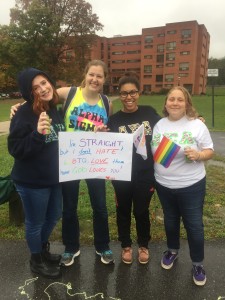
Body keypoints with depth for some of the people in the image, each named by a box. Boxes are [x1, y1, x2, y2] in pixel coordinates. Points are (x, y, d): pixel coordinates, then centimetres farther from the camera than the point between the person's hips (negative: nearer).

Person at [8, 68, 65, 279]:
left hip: (54, 178, 8)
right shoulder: (24, 114, -19)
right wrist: (37, 133, -35)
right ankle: (36, 261, 38)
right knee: (35, 223, 12)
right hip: (32, 182, -7)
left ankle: (43, 249, 50)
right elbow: (15, 149, -21)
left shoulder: (55, 110, 4)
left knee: (53, 217, 23)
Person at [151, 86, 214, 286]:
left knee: (194, 225, 7)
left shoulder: (197, 125, -9)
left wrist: (198, 154, -24)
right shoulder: (159, 125, 3)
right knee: (170, 221, 21)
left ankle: (198, 263, 30)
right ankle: (172, 250, 47)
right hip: (164, 185, 4)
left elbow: (210, 151, -5)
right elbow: (152, 153, 11)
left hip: (191, 186, -3)